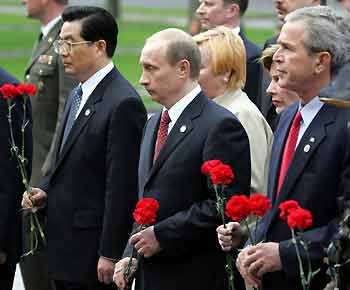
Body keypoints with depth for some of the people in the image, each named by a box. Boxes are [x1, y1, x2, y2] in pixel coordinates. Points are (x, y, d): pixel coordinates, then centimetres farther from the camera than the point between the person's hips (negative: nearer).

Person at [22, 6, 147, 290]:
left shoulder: (123, 103, -16)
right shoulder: (78, 95, 15)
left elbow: (122, 187, -18)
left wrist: (109, 255, -18)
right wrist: (46, 191, 4)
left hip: (94, 253, -9)